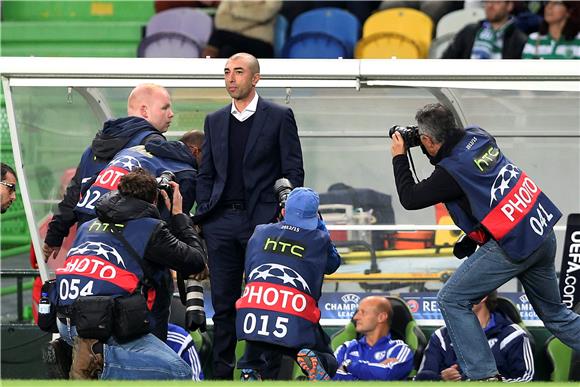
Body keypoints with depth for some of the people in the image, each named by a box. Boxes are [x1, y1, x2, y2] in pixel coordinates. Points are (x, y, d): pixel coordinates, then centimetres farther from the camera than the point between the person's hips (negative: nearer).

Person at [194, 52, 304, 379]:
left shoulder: (280, 117, 2)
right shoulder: (215, 121, 15)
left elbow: (294, 171, 0)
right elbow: (206, 174, 17)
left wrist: (285, 216, -9)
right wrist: (204, 214, 5)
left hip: (261, 219, -4)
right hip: (222, 222, 4)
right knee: (223, 303, 5)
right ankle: (222, 371, 10)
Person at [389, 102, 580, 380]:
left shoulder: (451, 171, -16)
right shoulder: (477, 135, 6)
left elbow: (409, 199, -5)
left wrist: (399, 157, 5)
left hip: (513, 244, -9)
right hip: (543, 233, 9)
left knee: (452, 300, -1)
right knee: (553, 313, 21)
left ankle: (483, 375, -4)